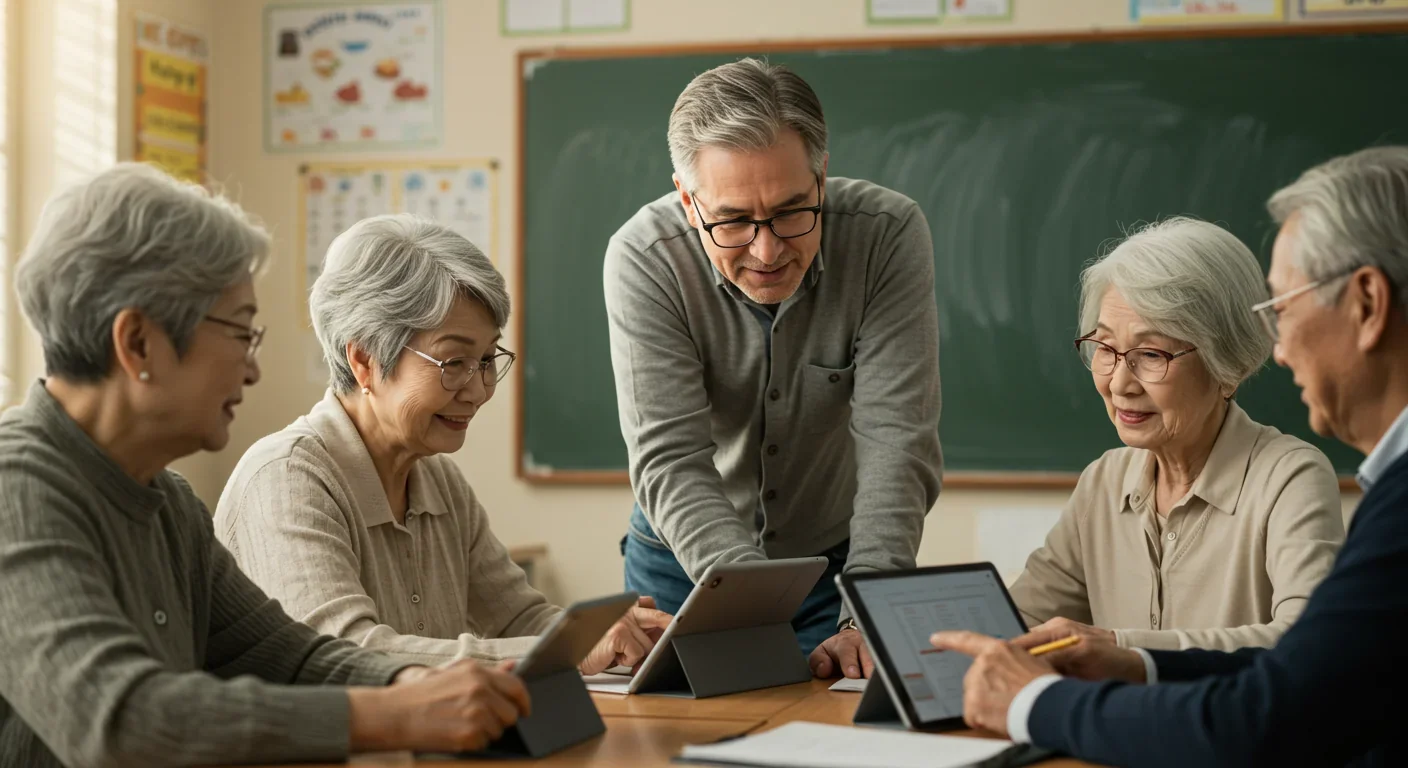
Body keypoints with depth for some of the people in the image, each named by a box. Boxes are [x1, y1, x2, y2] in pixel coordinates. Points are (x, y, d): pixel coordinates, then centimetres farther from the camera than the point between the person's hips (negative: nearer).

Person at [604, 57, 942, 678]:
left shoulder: (889, 235, -20)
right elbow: (670, 462, -25)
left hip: (841, 557, 0)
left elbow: (897, 441, -24)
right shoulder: (642, 259, -21)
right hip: (685, 562, 0)